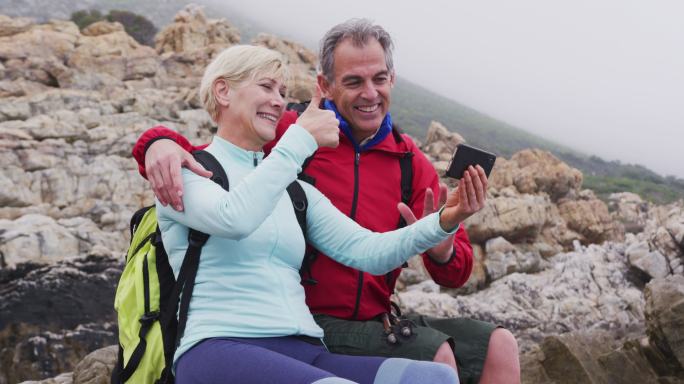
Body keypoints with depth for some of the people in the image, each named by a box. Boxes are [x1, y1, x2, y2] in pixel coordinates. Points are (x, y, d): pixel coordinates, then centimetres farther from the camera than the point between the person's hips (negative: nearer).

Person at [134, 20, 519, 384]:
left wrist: (443, 251, -18)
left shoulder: (412, 163, 9)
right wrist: (161, 143, -31)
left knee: (499, 346, -2)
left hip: (376, 320, 6)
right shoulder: (290, 132, -4)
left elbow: (456, 272, 7)